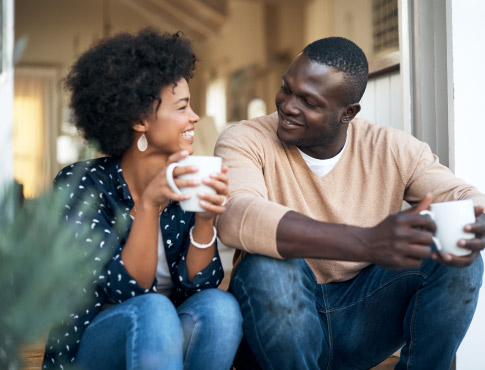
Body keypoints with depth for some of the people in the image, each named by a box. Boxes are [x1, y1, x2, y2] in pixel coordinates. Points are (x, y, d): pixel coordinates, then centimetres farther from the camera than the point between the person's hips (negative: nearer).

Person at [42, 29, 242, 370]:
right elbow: (128, 290, -20)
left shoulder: (187, 183, -2)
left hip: (170, 340, 4)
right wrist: (148, 204, -34)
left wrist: (205, 220, -25)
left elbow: (196, 285, -8)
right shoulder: (81, 184, -13)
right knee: (152, 311, -35)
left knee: (219, 306, -28)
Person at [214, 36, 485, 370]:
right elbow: (236, 218, -32)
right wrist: (367, 243, -44)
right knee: (268, 268, -34)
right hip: (277, 317, -2)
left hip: (360, 321, 3)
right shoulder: (246, 141, -13)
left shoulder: (392, 149, -1)